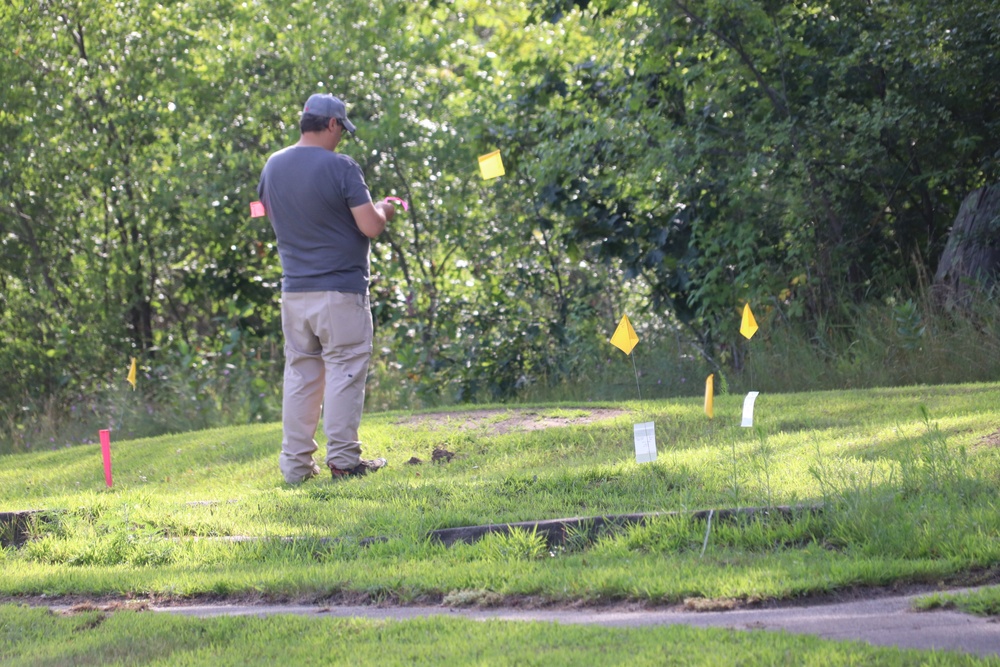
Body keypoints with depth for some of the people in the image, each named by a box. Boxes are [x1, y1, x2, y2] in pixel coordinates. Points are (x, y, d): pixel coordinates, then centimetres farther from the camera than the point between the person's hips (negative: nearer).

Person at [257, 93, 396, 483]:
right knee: (344, 373, 0)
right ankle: (342, 460, -2)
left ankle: (295, 464, 9)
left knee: (300, 375, 10)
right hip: (341, 290, -6)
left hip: (294, 290, 6)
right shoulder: (340, 167, -14)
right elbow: (370, 227, -15)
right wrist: (382, 211, 6)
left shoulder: (273, 167, 6)